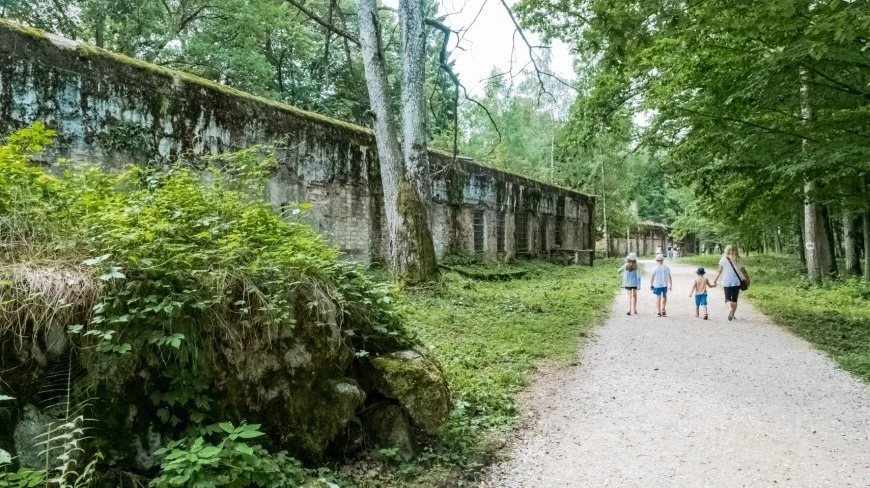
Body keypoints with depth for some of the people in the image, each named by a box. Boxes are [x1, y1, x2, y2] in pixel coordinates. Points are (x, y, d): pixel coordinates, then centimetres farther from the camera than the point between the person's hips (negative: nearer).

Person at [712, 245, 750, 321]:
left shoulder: (723, 259, -3)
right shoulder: (739, 260, 1)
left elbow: (720, 271, -3)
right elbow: (743, 271, 2)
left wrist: (715, 280, 3)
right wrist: (747, 279, 14)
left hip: (727, 282, -2)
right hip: (736, 282, 2)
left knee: (728, 298, 4)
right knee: (734, 299, 13)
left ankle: (730, 308, -25)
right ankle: (733, 314, 14)